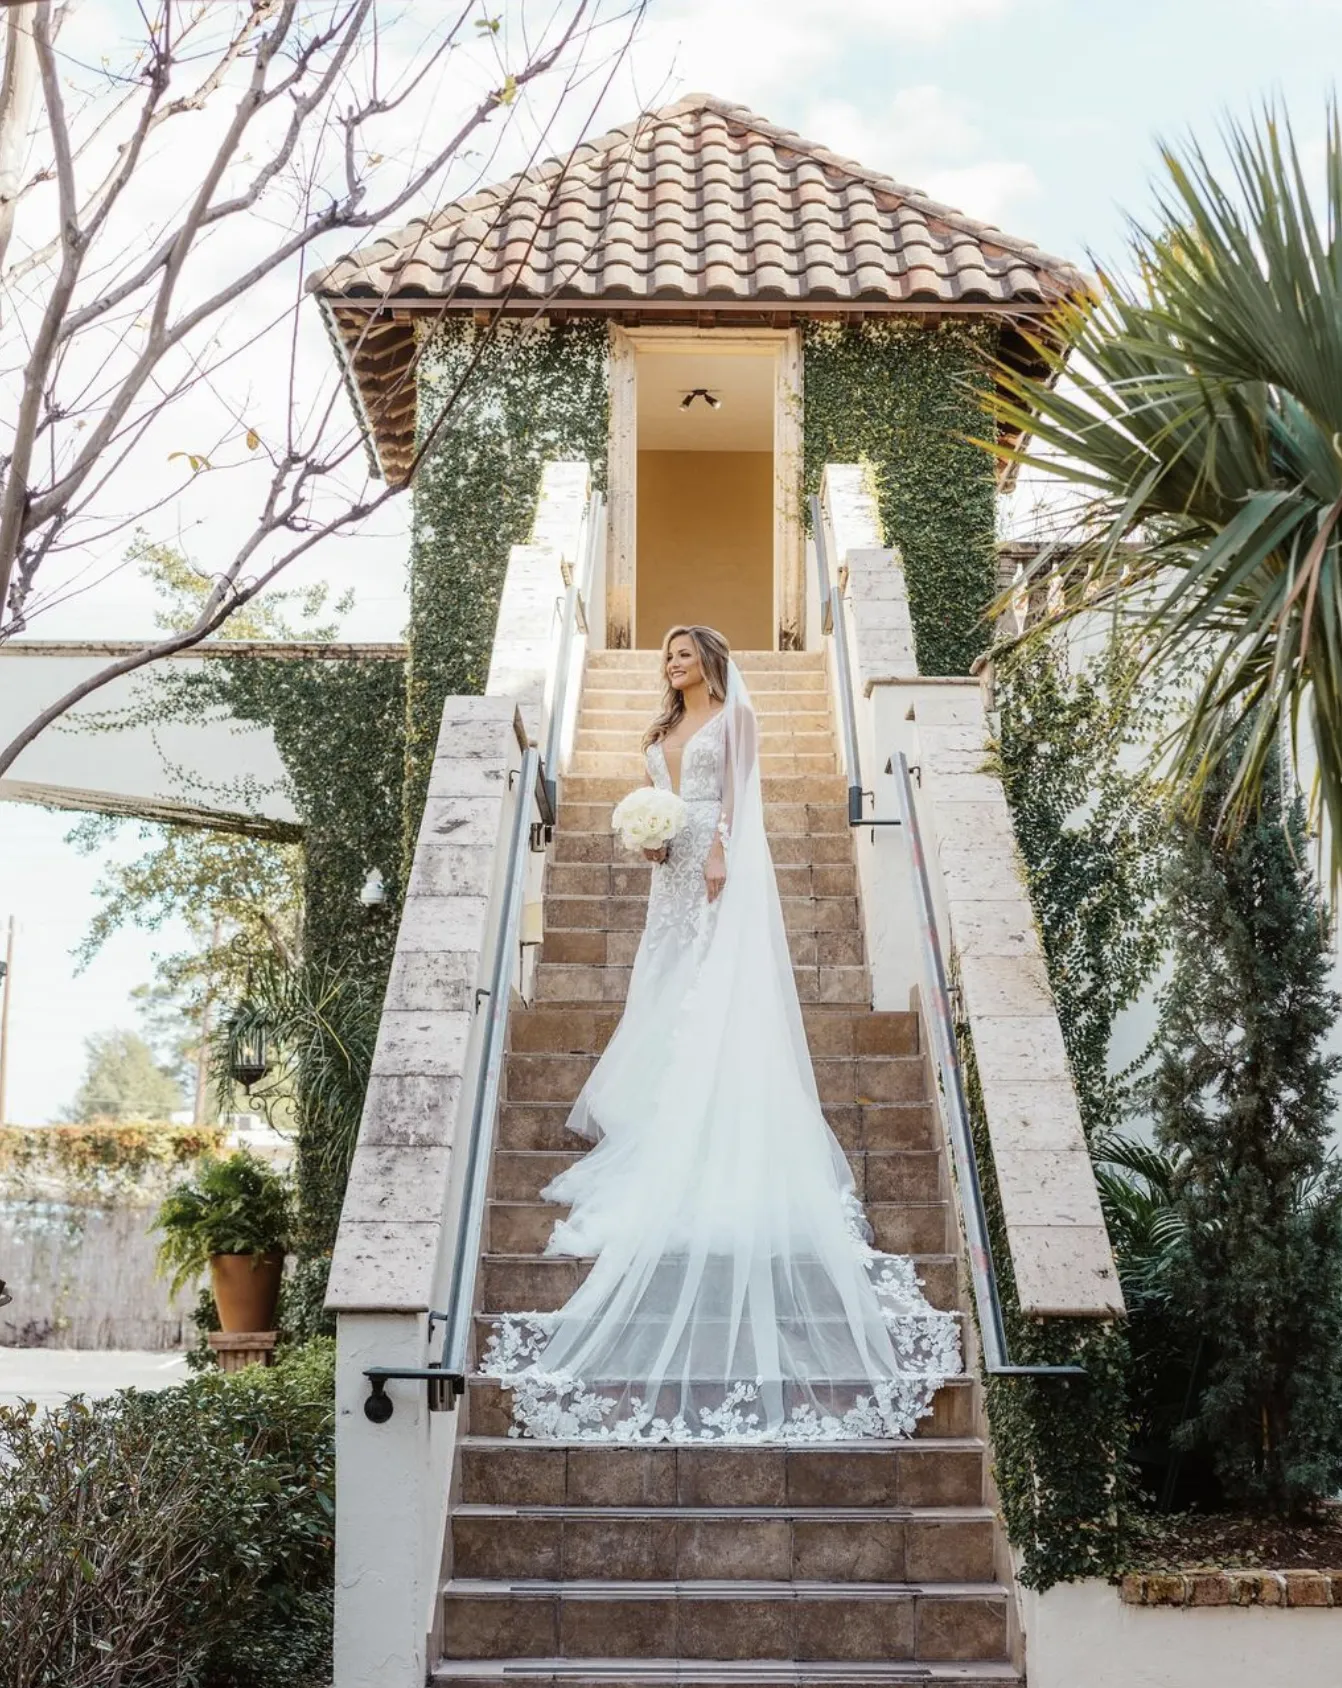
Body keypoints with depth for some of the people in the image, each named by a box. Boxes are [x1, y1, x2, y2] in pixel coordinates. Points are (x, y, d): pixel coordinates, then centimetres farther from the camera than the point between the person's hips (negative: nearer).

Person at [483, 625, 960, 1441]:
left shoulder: (734, 714, 4)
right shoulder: (665, 729, 23)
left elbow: (739, 794, -6)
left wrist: (720, 851, -18)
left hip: (723, 863, -7)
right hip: (677, 868, 7)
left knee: (722, 991, -12)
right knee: (671, 989, 3)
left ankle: (717, 1136, -12)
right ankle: (671, 1122, 7)